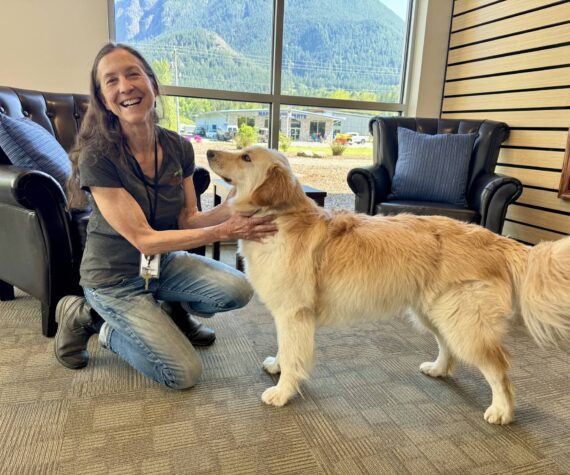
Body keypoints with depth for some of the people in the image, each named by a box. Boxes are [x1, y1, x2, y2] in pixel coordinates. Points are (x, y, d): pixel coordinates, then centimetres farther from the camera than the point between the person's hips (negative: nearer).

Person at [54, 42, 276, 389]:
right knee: (184, 374, -9)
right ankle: (87, 318, 9)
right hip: (116, 278, -4)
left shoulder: (178, 147, -8)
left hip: (165, 262, 5)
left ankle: (173, 312, 13)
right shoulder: (97, 158, -24)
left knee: (238, 290, -19)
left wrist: (230, 208, -24)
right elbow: (144, 239, -26)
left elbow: (187, 221, -4)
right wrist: (224, 231, -33)